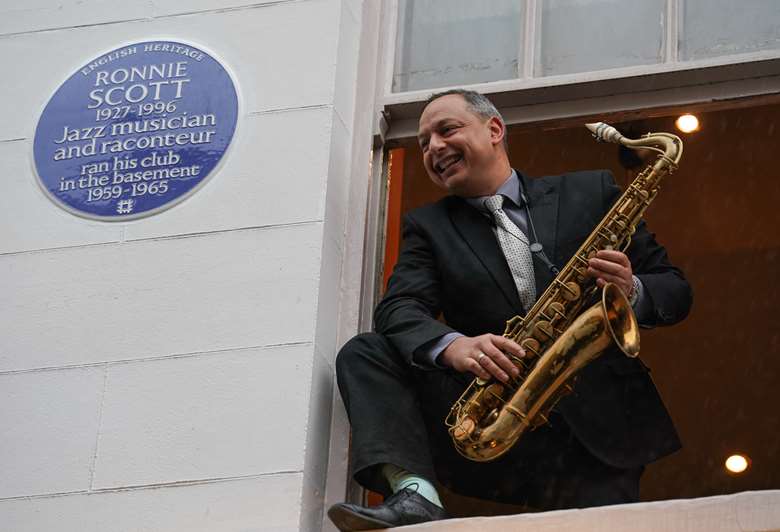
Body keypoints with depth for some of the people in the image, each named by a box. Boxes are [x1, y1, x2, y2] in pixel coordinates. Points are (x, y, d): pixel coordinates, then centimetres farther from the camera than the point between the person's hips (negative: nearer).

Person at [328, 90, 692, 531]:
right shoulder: (428, 226, 15)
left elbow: (675, 291, 12)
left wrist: (632, 291, -12)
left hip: (596, 417, -2)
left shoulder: (591, 193, 12)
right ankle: (416, 495, -34)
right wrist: (452, 346, -25)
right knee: (365, 354, -17)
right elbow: (399, 310, -3)